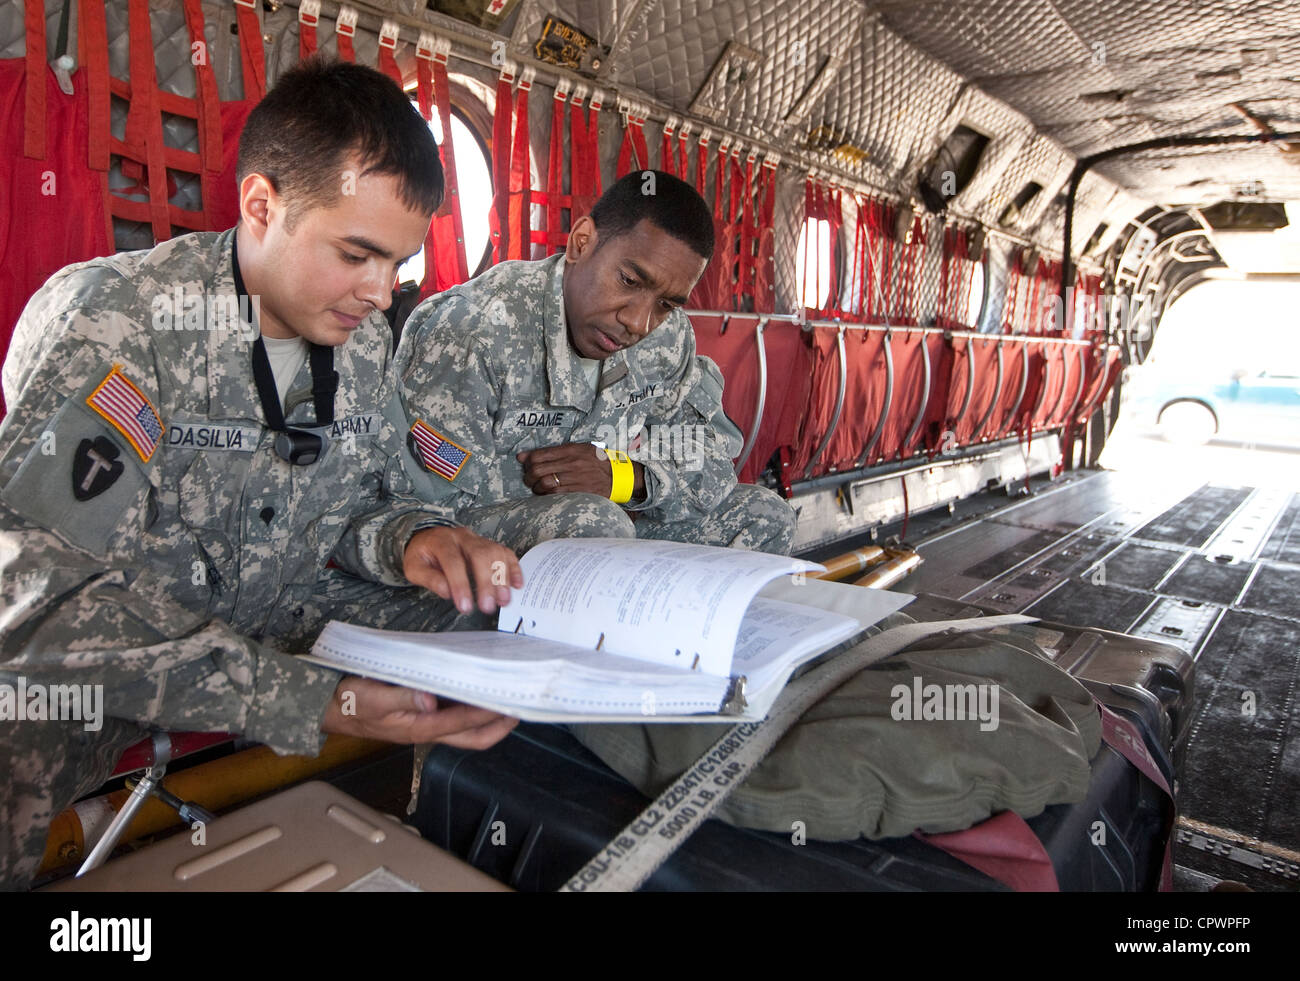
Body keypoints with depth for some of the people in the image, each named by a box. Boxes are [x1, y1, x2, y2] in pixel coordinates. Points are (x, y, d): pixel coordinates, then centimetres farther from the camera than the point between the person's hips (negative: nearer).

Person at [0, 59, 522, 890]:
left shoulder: (366, 338, -1)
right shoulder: (107, 320, -20)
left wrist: (410, 539, -18)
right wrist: (309, 704, -36)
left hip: (286, 618, 6)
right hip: (84, 661, -5)